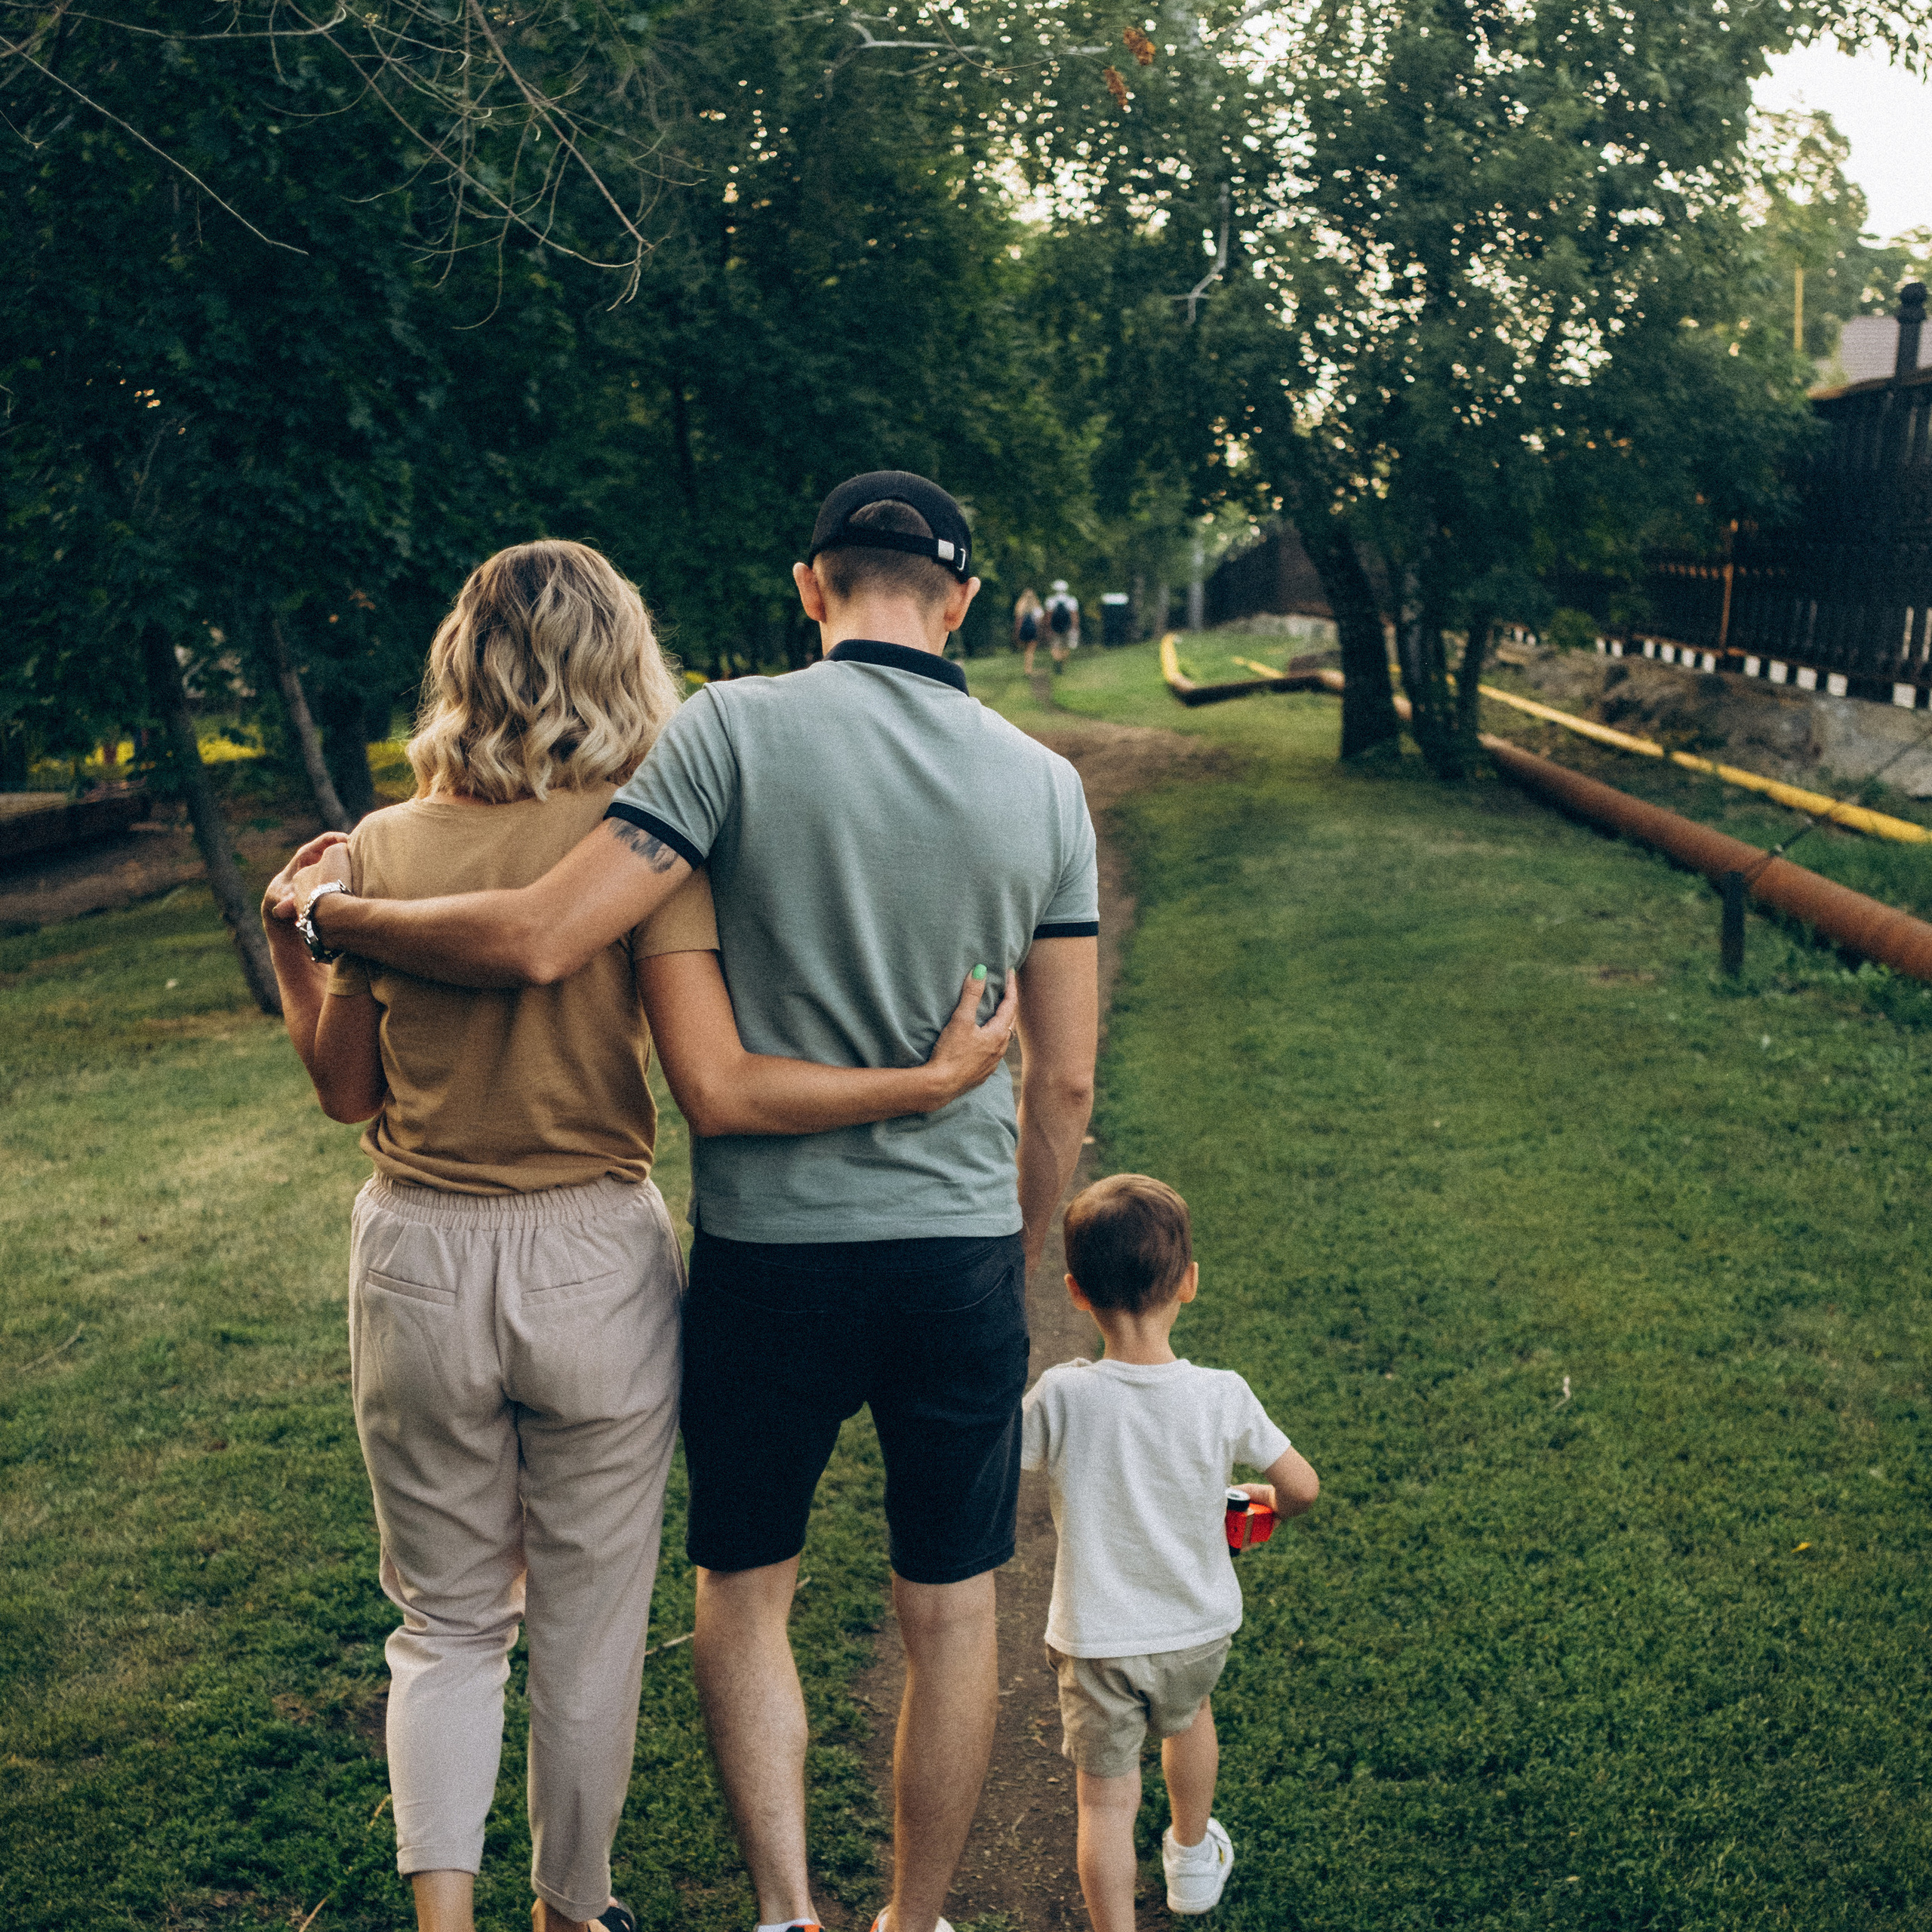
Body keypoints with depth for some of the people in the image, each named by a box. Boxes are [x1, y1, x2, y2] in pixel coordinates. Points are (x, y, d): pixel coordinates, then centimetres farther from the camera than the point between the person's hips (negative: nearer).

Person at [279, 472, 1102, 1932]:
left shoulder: (738, 730, -11)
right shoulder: (1046, 782, 0)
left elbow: (537, 944, -19)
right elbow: (1065, 1082, 2)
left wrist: (329, 909, -3)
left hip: (770, 1250, -2)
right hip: (962, 1258, 3)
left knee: (744, 1589, 20)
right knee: (952, 1617, 17)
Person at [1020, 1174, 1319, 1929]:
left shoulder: (1061, 1395, -22)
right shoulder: (1222, 1397, -18)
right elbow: (1302, 1487, -7)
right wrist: (1260, 1499, 16)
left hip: (1094, 1640, -3)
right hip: (1197, 1627, 3)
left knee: (1105, 1795, 9)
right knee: (1187, 1719, 32)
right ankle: (1193, 1857, 55)